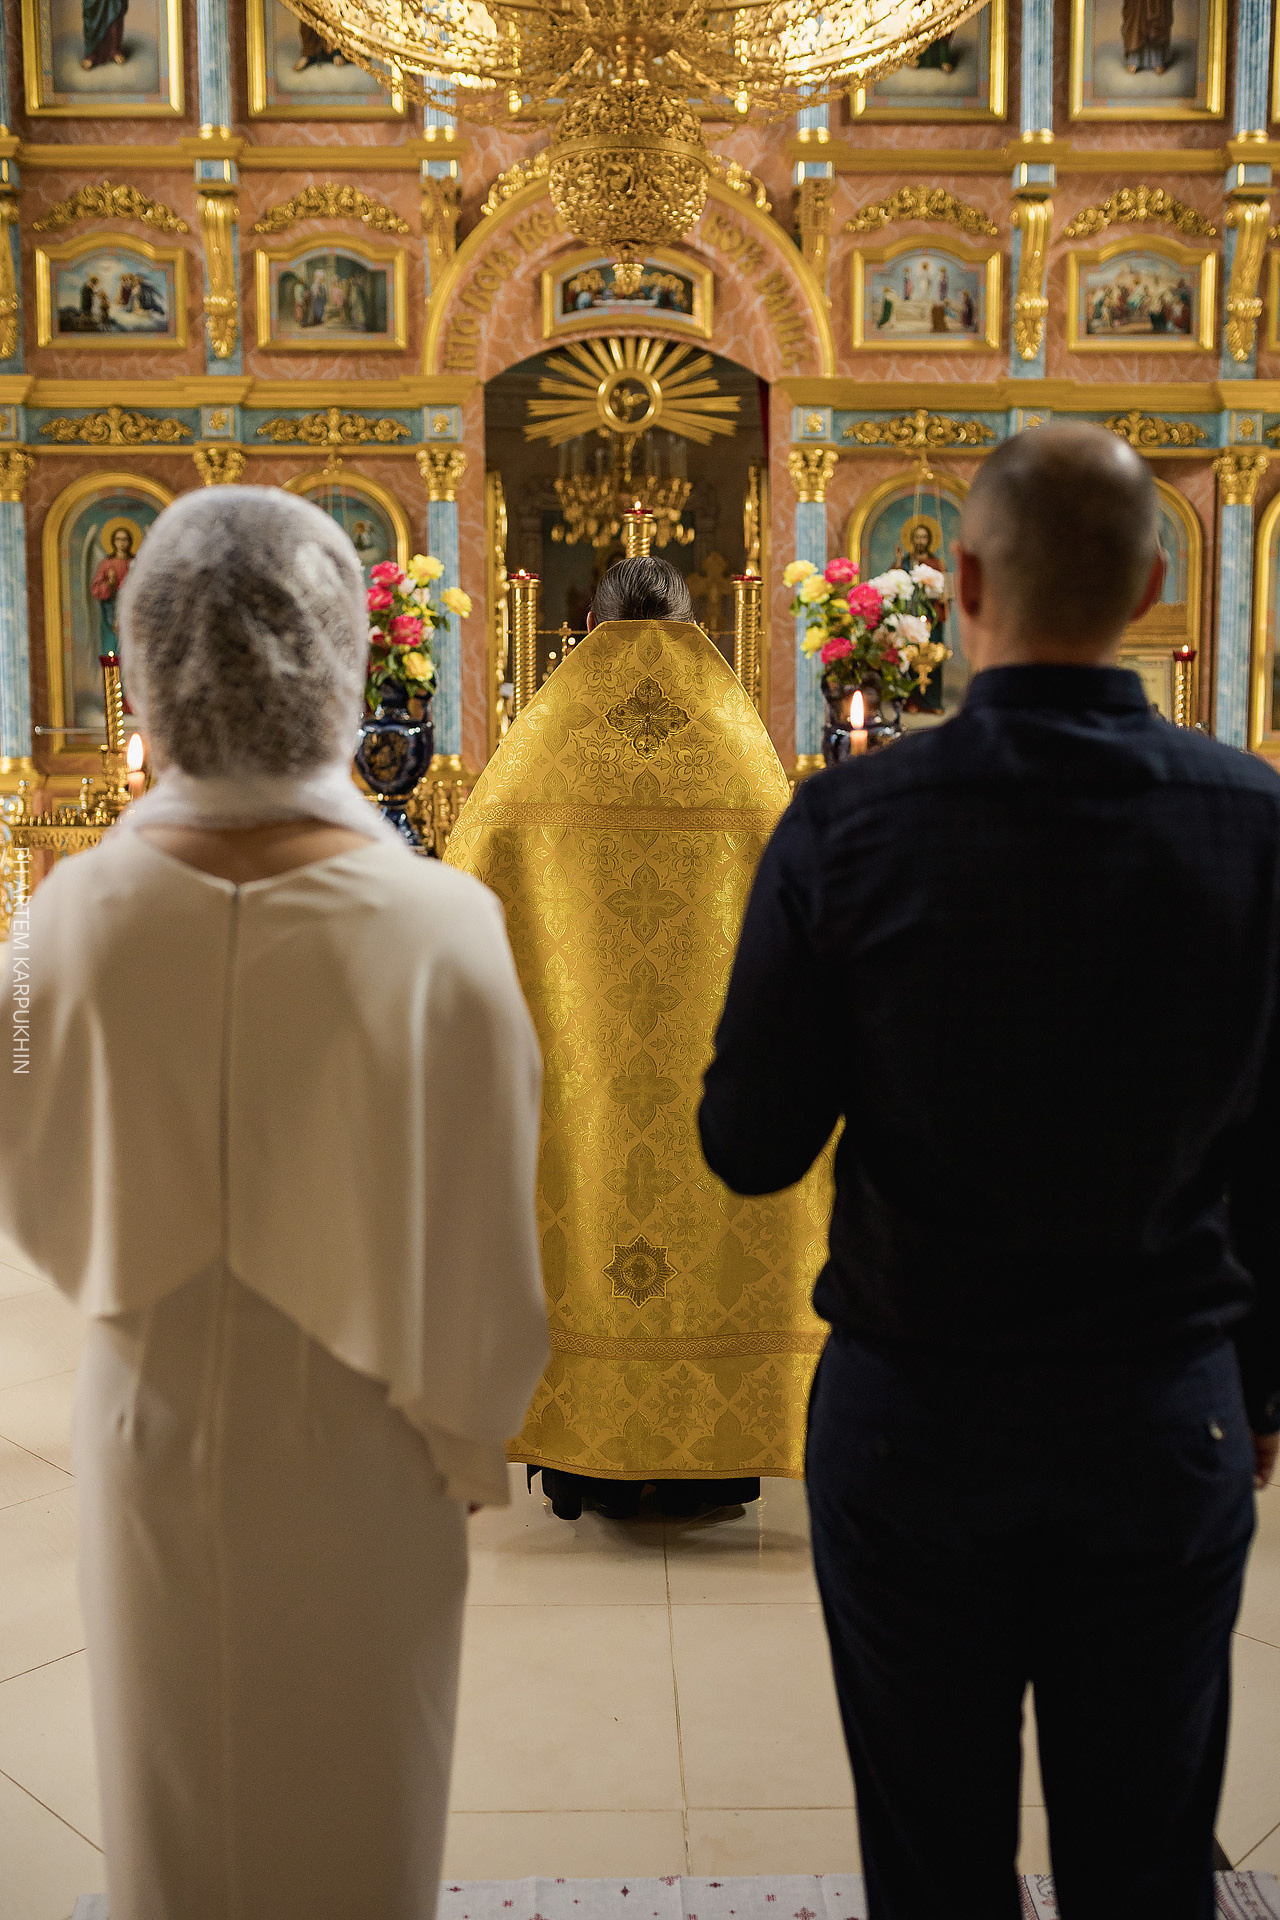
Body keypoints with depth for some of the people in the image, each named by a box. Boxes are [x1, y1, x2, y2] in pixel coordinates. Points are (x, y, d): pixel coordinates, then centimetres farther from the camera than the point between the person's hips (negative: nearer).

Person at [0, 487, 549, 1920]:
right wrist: (472, 1442, 1)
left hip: (151, 1437, 2)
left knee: (173, 1798, 26)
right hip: (350, 1457, -1)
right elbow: (471, 1248, -16)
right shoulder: (436, 927, -25)